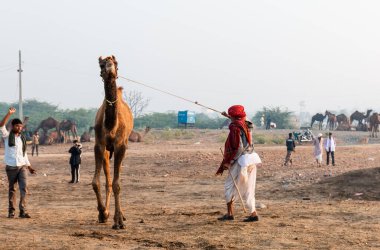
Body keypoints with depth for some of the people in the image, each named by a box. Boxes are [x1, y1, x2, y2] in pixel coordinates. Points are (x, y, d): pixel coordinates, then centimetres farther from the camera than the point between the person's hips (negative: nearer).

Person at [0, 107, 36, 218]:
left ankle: (23, 211, -10)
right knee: (12, 189, 6)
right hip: (11, 167, -3)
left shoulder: (22, 138, 11)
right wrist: (9, 114, -27)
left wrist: (30, 167, 12)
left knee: (24, 188, -10)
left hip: (22, 166, 3)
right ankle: (11, 210, 15)